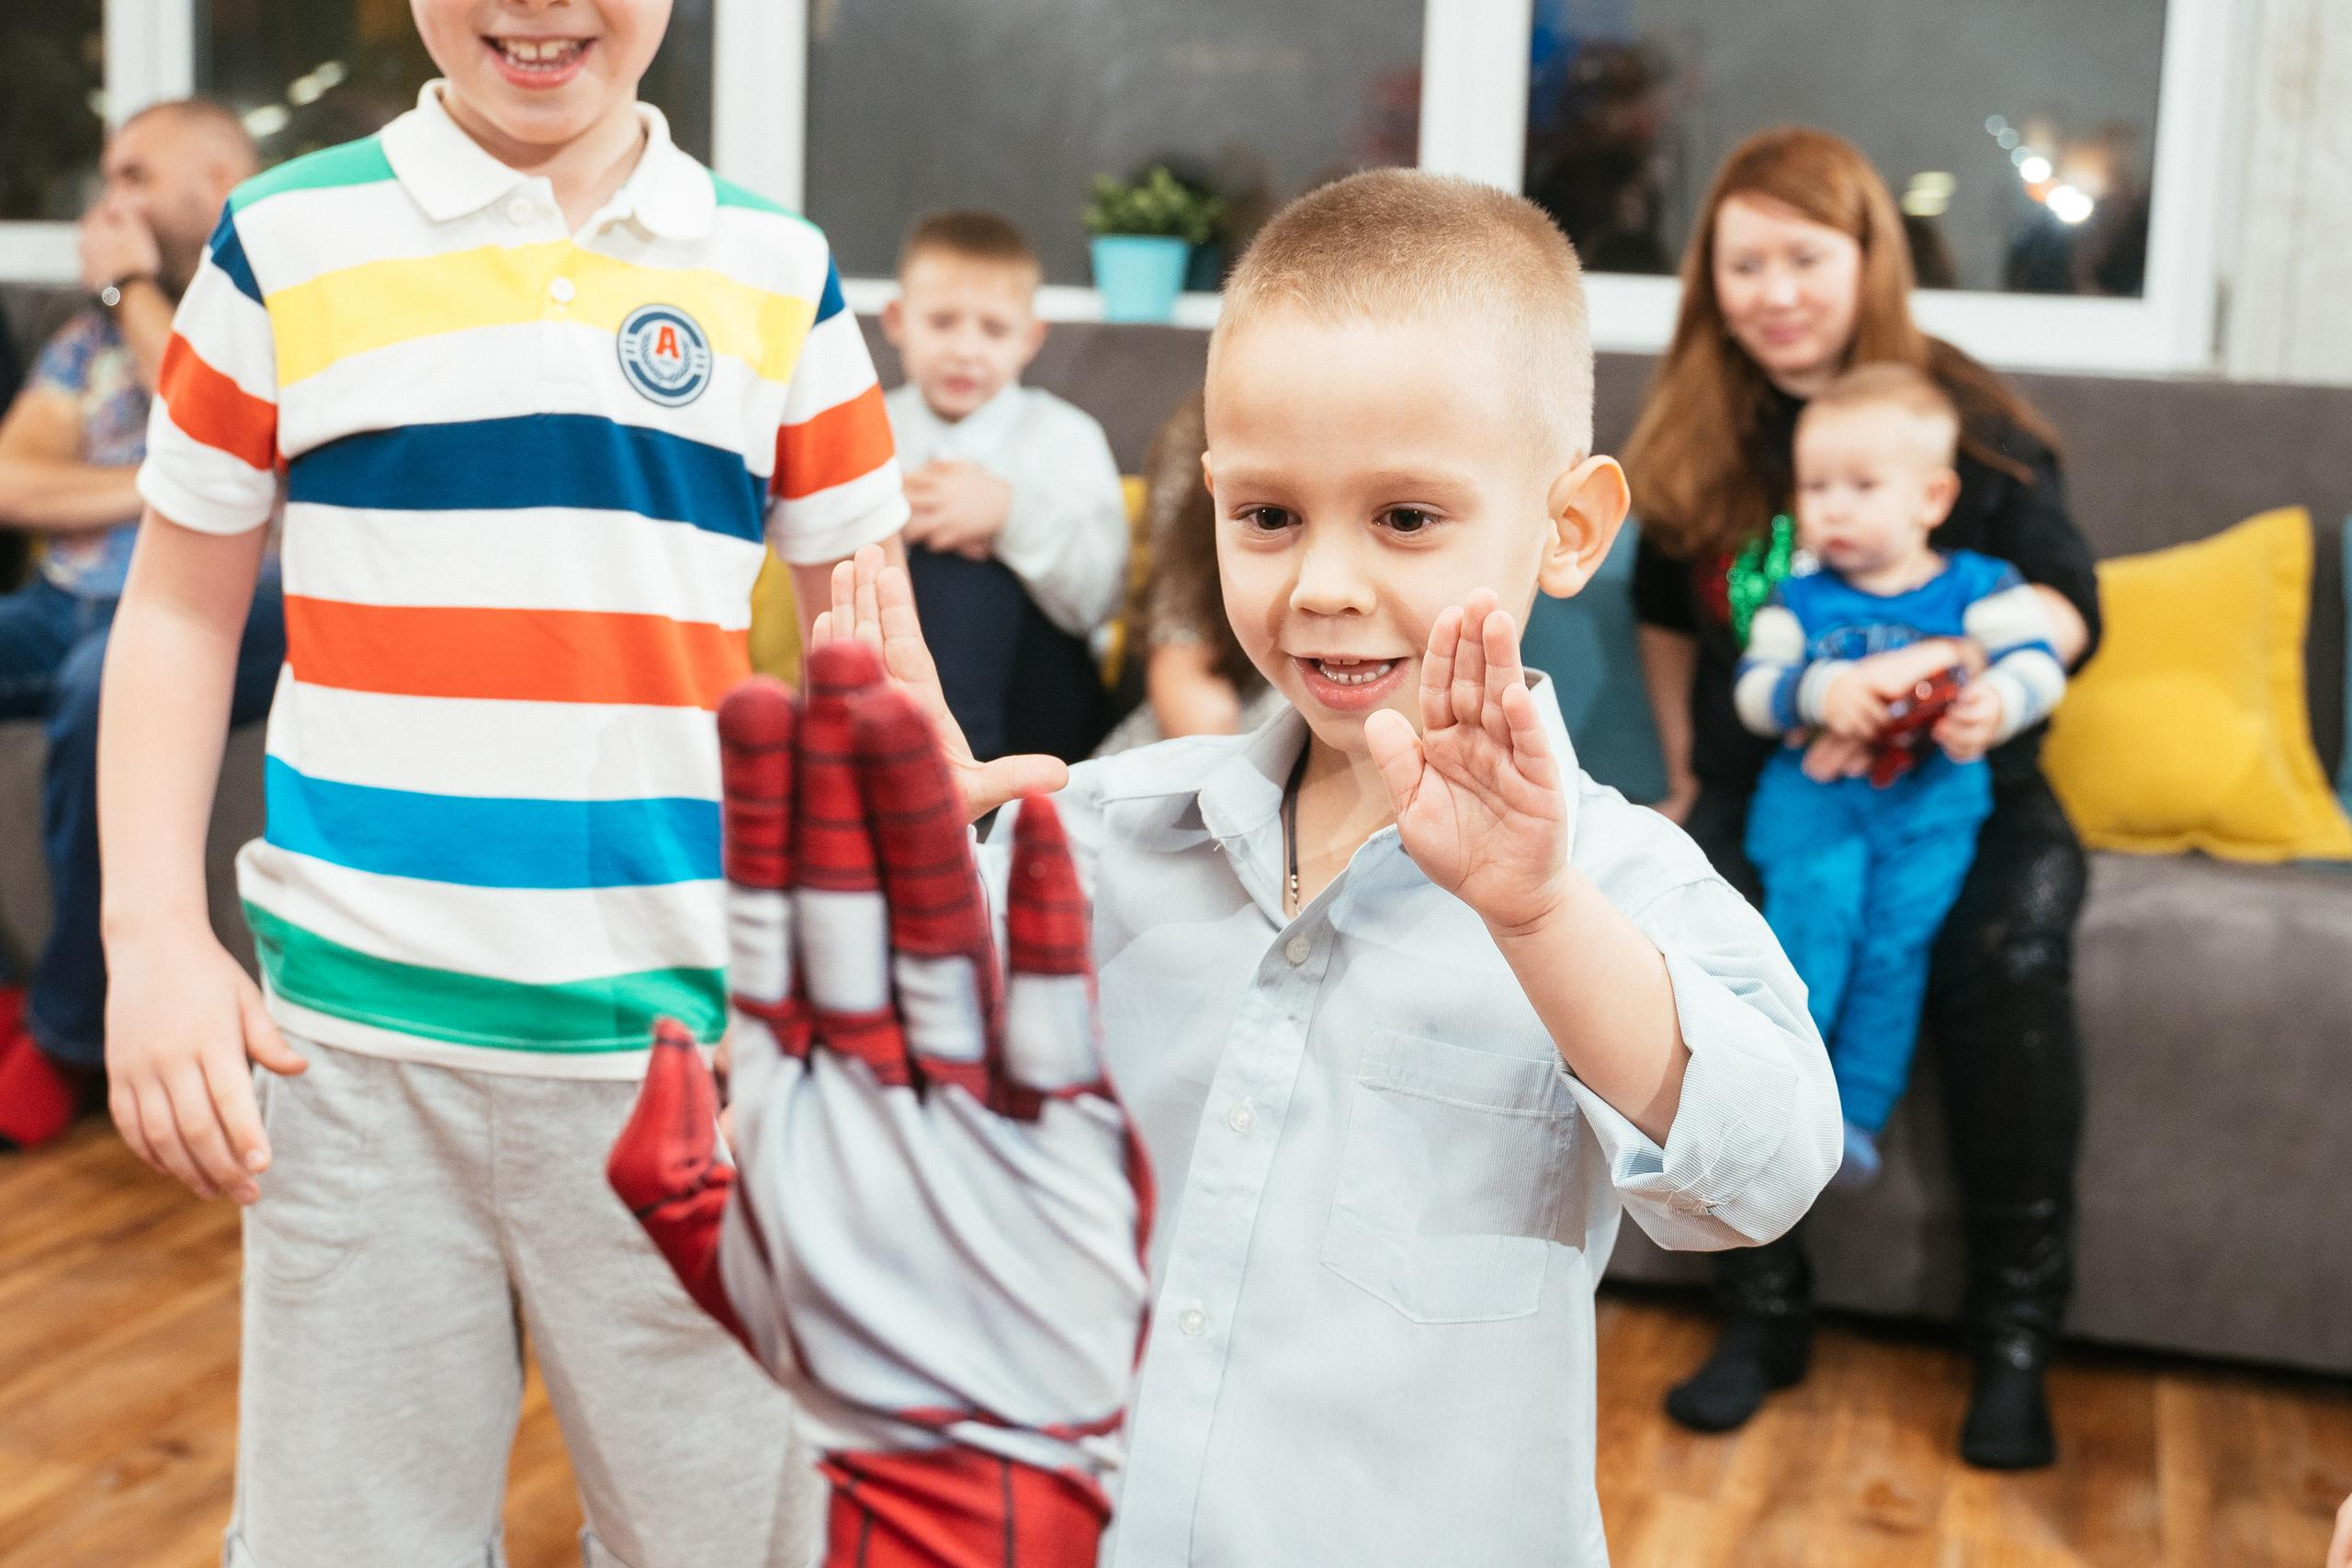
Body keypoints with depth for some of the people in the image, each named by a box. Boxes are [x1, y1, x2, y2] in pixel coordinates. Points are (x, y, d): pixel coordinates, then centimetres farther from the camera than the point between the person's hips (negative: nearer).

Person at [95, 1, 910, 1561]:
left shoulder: (779, 272, 6)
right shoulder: (287, 243, 4)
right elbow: (182, 606, 9)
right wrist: (155, 933, 0)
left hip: (691, 1028, 1)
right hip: (358, 1040, 0)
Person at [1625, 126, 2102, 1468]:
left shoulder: (1971, 417, -1)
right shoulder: (1697, 433, 9)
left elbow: (2069, 608, -8)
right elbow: (1668, 611, 23)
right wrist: (1688, 773, 15)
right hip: (1762, 782, 2)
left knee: (2011, 959, -33)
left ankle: (2019, 1330, -14)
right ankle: (1766, 1309, -16)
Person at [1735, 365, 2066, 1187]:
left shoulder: (1976, 588, 7)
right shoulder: (1798, 598, 10)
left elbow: (2037, 662, -2)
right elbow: (1752, 687, 1)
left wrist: (1995, 706, -24)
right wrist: (1821, 690, -19)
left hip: (1933, 796, 0)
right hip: (1812, 790, 1)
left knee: (1898, 940, -14)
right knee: (1815, 910, -24)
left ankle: (1857, 1115, -6)